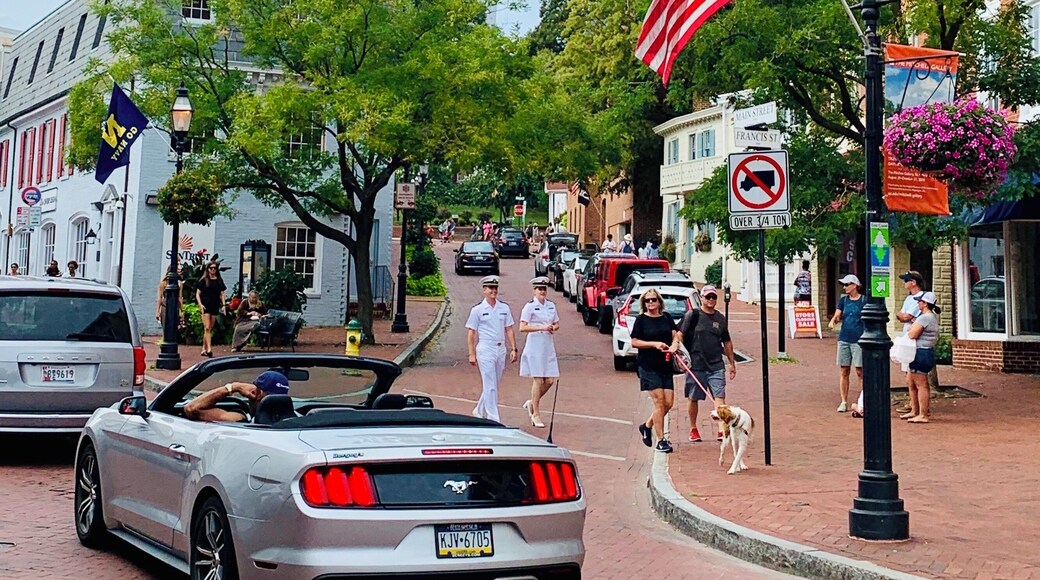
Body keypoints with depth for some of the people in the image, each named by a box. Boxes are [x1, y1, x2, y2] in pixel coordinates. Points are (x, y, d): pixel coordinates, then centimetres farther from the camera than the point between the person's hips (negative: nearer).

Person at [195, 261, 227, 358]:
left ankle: (204, 349, 16)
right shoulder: (203, 280, 2)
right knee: (207, 328, -12)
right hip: (205, 306, -4)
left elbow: (222, 294, 14)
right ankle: (209, 349, -21)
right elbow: (197, 294, 3)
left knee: (210, 329, 8)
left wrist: (224, 304, 1)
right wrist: (200, 304, -10)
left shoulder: (219, 280, 11)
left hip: (215, 307, 4)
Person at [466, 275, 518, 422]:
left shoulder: (504, 308, 9)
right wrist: (472, 354, -5)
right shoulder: (477, 310, -2)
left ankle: (480, 411, 29)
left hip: (501, 349, 5)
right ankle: (493, 419, -5)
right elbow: (471, 333, -1)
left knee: (494, 385, 12)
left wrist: (513, 349, 4)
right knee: (490, 385, -7)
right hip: (485, 350, -5)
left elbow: (509, 330, 11)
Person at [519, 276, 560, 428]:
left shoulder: (551, 306, 11)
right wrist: (541, 327, -19)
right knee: (538, 380, -5)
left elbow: (557, 324, 20)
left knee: (549, 380, 3)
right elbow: (522, 328, -12)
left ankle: (531, 403, 26)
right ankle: (536, 414, 5)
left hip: (548, 345, 6)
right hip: (535, 344, -6)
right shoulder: (530, 306, -6)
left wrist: (553, 328, -3)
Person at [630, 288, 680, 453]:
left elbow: (675, 335, 12)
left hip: (665, 365, 5)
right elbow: (634, 342, -3)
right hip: (648, 365, -5)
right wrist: (654, 344, -14)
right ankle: (661, 440, -1)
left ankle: (647, 426, 26)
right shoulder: (641, 319, -1)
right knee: (659, 401, -9)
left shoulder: (666, 318, 11)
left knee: (669, 402, 2)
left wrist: (674, 344, -11)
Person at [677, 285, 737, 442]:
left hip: (716, 365, 3)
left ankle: (722, 430, -10)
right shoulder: (692, 315, -1)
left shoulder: (721, 319, 13)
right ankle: (693, 429, 22)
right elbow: (680, 334, -5)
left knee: (720, 397, -9)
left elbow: (727, 342, 21)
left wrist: (732, 363, 22)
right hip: (696, 365, -3)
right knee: (694, 399, 7)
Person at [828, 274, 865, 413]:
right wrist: (833, 321, -20)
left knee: (860, 371, -2)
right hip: (844, 339, 4)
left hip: (859, 340, -4)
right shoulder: (843, 301, 10)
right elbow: (837, 315, 2)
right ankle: (844, 402, 11)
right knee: (844, 372, 6)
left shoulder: (864, 300, -2)